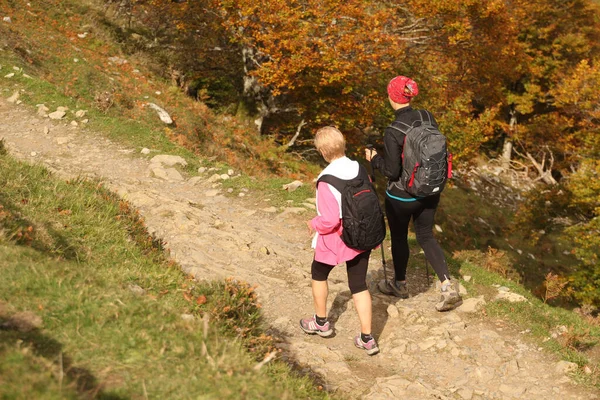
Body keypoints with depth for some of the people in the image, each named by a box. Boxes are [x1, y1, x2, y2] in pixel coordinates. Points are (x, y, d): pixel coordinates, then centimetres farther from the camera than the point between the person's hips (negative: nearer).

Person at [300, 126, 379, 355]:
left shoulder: (327, 181, -26)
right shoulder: (359, 169, -8)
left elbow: (329, 220, -27)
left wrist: (313, 224, -7)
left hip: (335, 239, -5)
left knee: (319, 274, 24)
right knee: (359, 284, 14)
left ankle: (321, 322, 39)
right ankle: (367, 338, 14)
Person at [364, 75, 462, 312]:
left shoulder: (393, 133, -25)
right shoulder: (427, 117, -8)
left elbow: (392, 171, -20)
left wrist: (374, 159, -4)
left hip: (402, 196, -5)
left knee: (399, 238, 18)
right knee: (425, 236, 19)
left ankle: (399, 285, 39)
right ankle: (448, 286, 6)